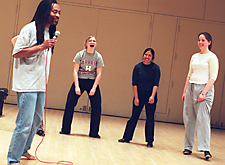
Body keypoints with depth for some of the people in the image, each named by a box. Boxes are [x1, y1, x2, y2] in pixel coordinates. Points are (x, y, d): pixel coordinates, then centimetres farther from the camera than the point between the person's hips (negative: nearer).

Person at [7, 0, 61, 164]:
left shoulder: (50, 31, 15)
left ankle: (23, 150, 32)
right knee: (25, 123, -9)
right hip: (27, 84, -9)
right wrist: (41, 46, -19)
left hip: (41, 84, 9)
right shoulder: (31, 28, -11)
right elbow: (16, 53, -15)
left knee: (36, 120, 16)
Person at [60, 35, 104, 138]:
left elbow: (99, 74, -1)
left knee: (97, 107, -5)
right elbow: (75, 71, -4)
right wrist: (77, 86, -13)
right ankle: (65, 129, 6)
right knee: (70, 104, -6)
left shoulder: (98, 56, 0)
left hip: (92, 82, 1)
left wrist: (94, 88, -10)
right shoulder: (80, 54, -2)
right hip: (80, 80, -1)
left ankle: (94, 133, 6)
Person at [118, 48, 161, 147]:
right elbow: (134, 83, 0)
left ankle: (149, 141, 11)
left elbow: (156, 84, -8)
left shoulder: (155, 68, -3)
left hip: (150, 96, -1)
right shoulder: (138, 67, 1)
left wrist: (152, 96, -20)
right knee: (134, 116, 6)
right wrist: (136, 97, -7)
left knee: (150, 118, 2)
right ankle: (127, 137, 17)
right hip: (139, 95, 1)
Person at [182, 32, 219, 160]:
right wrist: (185, 91, 12)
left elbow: (213, 78, -9)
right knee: (189, 118, 5)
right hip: (191, 88, 6)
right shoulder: (194, 57, 16)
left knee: (203, 118, -12)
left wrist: (204, 92, -17)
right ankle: (188, 147, 13)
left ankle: (206, 149, -12)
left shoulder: (212, 57, -3)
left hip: (204, 88, -6)